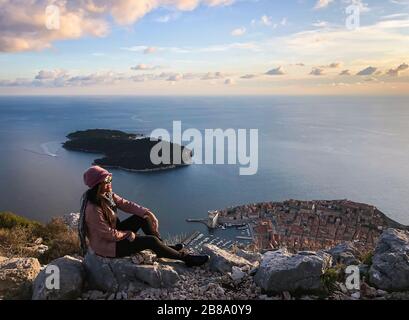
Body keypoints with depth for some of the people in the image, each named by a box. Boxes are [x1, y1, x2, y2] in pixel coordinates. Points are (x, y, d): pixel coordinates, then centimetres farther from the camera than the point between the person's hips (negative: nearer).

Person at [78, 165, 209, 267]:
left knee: (143, 217, 0)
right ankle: (185, 257, 2)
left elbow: (125, 204, -3)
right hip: (106, 246, -9)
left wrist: (146, 212, -16)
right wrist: (128, 234, -11)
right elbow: (109, 234, -27)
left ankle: (163, 247, 12)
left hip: (114, 234, 9)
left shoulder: (107, 195, -5)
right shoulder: (93, 209, -32)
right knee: (151, 241, -15)